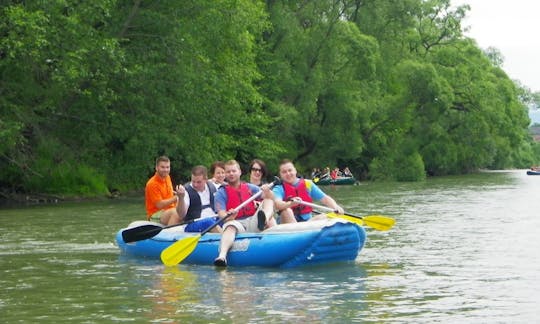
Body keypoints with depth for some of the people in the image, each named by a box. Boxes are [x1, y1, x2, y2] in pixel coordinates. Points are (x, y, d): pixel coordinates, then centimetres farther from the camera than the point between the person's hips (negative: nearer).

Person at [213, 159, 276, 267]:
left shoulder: (249, 187, 18)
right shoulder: (221, 193, 9)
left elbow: (271, 199, 9)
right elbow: (221, 213, -7)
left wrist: (267, 191, -15)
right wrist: (229, 216, -31)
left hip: (253, 222, 3)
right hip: (236, 223, -3)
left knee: (268, 201, -10)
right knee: (230, 227, -37)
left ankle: (264, 220, -46)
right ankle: (222, 256, -63)